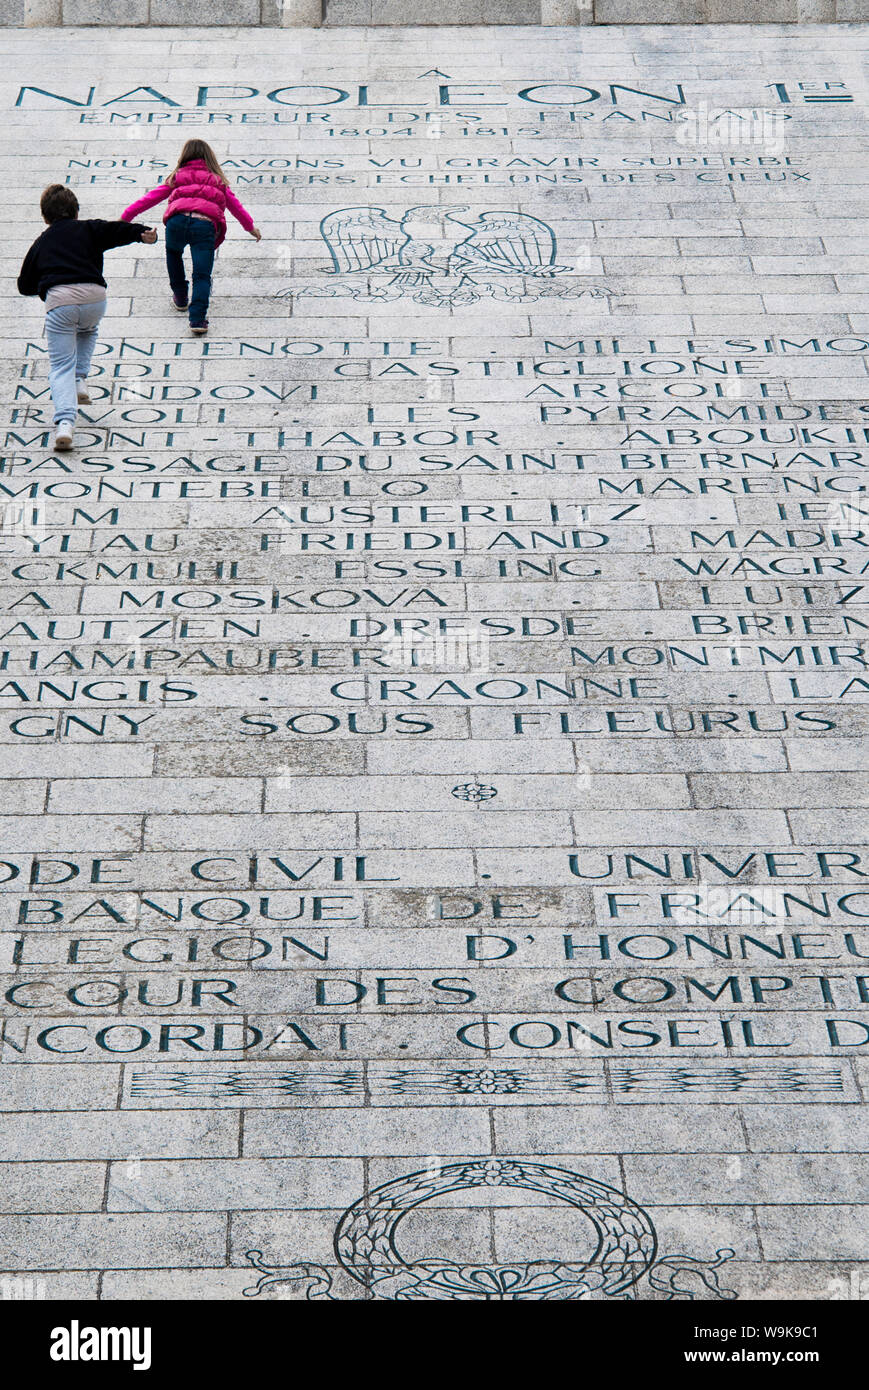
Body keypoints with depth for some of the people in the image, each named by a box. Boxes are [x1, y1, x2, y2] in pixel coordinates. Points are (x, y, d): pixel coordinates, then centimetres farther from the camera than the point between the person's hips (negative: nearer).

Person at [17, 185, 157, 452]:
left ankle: (64, 422, -21)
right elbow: (118, 230, 2)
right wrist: (144, 233, -13)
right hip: (94, 297, 1)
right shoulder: (89, 229, 20)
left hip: (58, 301, -1)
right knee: (88, 331, 37)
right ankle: (80, 380, 17)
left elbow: (24, 286, 29)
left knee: (61, 365, 0)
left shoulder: (41, 243, 24)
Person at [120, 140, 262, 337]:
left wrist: (125, 217, 29)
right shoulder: (218, 180, 27)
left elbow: (151, 197, 25)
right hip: (206, 225, -1)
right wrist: (250, 226, 53)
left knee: (173, 253, 32)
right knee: (202, 275, -2)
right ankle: (197, 318, -19)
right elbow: (234, 204, 38)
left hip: (178, 219, 1)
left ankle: (180, 298, 38)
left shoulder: (177, 177, 26)